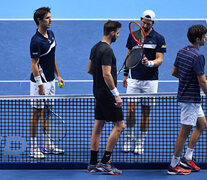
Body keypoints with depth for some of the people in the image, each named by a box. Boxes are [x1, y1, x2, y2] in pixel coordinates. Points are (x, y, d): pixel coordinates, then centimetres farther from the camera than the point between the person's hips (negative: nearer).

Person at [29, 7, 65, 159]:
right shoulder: (36, 41, -20)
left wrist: (58, 75, 17)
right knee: (37, 113, -1)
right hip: (40, 82, -8)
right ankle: (33, 148, 6)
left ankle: (47, 144, 22)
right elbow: (34, 64, -19)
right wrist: (40, 86, -21)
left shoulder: (51, 34, 6)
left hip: (50, 81, 8)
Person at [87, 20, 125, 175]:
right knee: (119, 125, -4)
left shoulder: (95, 48, 11)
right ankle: (105, 162, -3)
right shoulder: (107, 50, -19)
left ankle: (93, 164, 14)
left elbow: (89, 70, 19)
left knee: (98, 126, 11)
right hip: (107, 95, -10)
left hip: (98, 93, 10)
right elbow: (106, 75, -24)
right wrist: (117, 95, -22)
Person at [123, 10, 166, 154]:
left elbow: (160, 59, -6)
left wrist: (149, 63, -27)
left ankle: (141, 143, 11)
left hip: (150, 80, -1)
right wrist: (125, 74, 15)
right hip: (134, 79, 1)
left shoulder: (159, 39, -3)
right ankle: (129, 138, 12)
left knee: (146, 112, 3)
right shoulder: (133, 35, 6)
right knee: (131, 109, -6)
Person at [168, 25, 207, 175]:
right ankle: (174, 166, 4)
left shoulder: (182, 52, 7)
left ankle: (187, 158, 21)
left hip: (184, 94, 10)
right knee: (185, 131, -3)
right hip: (191, 98, -10)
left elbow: (174, 72, 16)